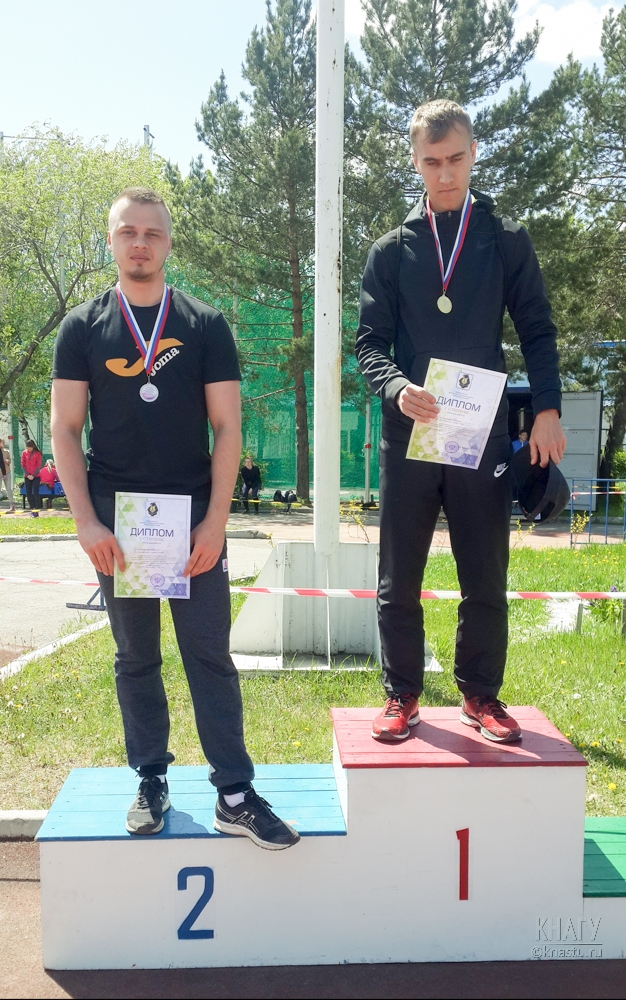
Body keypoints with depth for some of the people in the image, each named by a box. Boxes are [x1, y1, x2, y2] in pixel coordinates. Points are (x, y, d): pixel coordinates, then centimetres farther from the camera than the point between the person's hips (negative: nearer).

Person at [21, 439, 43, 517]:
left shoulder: (38, 453, -4)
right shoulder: (24, 453, 4)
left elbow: (39, 466, -4)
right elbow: (23, 464, 5)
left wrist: (33, 475, -10)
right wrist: (27, 475, -5)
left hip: (36, 476, -3)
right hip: (27, 476, 3)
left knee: (35, 493, -8)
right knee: (28, 493, 4)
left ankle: (36, 510, -7)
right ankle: (32, 509, 13)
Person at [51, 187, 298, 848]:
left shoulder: (206, 325, 5)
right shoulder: (82, 328, 7)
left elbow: (227, 429, 1)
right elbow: (64, 430, 3)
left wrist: (214, 520, -8)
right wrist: (86, 522, -8)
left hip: (193, 517, -1)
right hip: (116, 520, 1)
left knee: (210, 656, 1)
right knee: (135, 658, 10)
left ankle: (234, 796, 9)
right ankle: (151, 783, 25)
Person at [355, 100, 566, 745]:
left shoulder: (506, 241, 9)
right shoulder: (391, 251, 9)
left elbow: (537, 331, 8)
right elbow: (370, 343, 3)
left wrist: (547, 409, -6)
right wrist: (398, 389, -18)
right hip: (408, 437, 0)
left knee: (486, 580, 7)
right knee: (399, 581, 5)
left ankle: (481, 695, 24)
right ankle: (402, 696, 21)